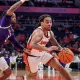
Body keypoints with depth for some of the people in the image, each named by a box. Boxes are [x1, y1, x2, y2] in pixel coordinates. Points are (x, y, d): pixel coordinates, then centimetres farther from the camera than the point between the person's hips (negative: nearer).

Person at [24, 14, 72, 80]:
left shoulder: (50, 33, -6)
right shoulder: (39, 32, -31)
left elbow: (56, 45, 9)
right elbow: (32, 44, -50)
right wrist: (47, 49, -58)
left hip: (42, 53, 6)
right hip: (33, 55, -6)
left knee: (59, 67, -5)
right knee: (33, 75, 12)